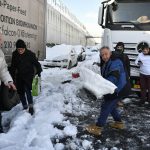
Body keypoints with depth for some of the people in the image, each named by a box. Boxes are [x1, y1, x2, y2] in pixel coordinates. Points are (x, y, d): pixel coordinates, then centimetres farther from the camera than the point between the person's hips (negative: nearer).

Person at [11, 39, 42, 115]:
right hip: (19, 76, 5)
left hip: (28, 75, -4)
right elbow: (13, 66, 8)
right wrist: (12, 76, 9)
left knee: (27, 90, -19)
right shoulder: (15, 54, -2)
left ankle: (31, 106, -7)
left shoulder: (30, 54, -14)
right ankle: (25, 106, 25)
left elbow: (36, 63, -4)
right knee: (20, 92, 9)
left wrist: (39, 71, -11)